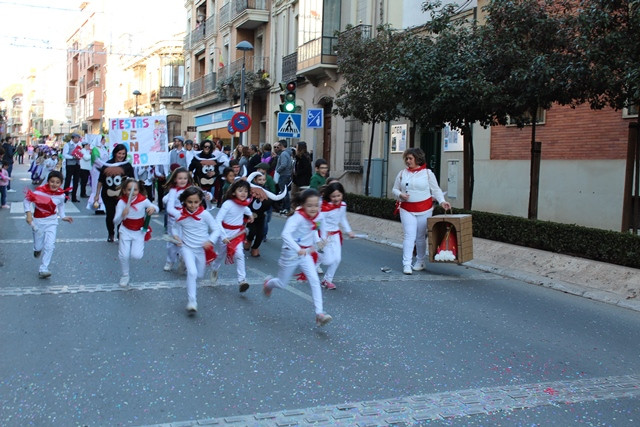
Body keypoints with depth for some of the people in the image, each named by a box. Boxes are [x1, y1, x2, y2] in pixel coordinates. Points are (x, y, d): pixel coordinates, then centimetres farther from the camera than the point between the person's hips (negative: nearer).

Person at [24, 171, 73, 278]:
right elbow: (27, 200, -13)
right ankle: (37, 249, 47)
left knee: (50, 245, -11)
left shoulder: (61, 195, -8)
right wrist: (28, 213, -24)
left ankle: (43, 269, -3)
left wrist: (63, 216, 4)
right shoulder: (40, 191, -21)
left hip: (52, 222, 2)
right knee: (38, 247, 7)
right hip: (38, 221, -2)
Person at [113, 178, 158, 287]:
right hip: (126, 231, 0)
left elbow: (156, 208, -5)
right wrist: (122, 215, -45)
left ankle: (138, 247, 24)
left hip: (139, 231, 0)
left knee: (137, 255, -13)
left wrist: (153, 208, -31)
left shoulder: (143, 200, -20)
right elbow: (115, 222, -23)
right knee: (123, 255, -5)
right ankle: (125, 275, 23)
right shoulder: (121, 202, -19)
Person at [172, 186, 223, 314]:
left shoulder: (204, 214, -14)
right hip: (187, 248, -1)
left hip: (202, 249, 1)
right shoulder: (180, 215, -10)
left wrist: (210, 241, -22)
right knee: (192, 272, -23)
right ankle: (191, 302, -17)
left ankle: (187, 263, 51)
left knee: (199, 275, 17)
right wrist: (177, 236, -11)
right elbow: (177, 228, 9)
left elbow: (216, 229, -8)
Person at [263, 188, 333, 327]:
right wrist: (298, 249, -50)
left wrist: (317, 240, 3)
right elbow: (286, 234, -41)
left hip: (306, 254, 5)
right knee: (282, 283, 14)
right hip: (291, 253, -5)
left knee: (315, 281, -12)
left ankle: (319, 313, -12)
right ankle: (268, 283, 50)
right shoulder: (297, 217, -28)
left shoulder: (317, 217, -6)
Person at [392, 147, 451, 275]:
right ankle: (406, 264, -10)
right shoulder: (402, 173, 7)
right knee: (409, 236, -9)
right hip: (407, 210, 1)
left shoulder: (427, 173, 1)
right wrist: (400, 195, -9)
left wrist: (442, 201, -12)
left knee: (421, 237, 7)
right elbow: (395, 189, 12)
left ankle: (420, 262, 22)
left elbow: (436, 190, 2)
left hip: (424, 209, -1)